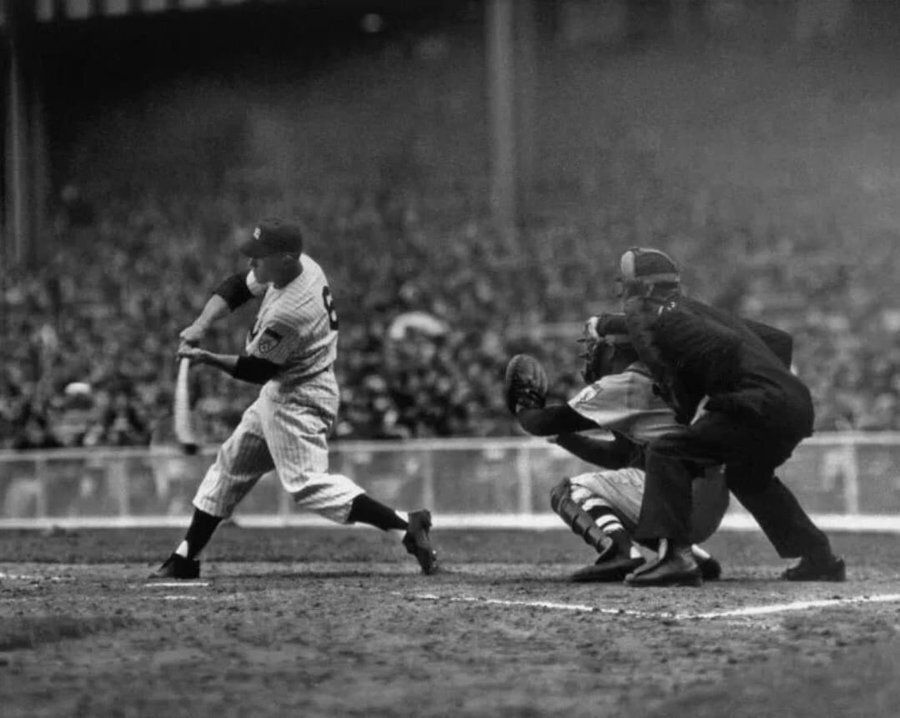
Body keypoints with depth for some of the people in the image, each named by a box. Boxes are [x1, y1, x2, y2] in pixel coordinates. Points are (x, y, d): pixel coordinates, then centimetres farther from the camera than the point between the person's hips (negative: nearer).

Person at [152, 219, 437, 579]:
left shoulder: (289, 313, -30)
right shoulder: (302, 264, -4)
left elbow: (256, 370, -19)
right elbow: (235, 287, 8)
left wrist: (205, 358, -9)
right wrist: (201, 325, -5)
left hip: (299, 400, -10)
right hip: (278, 393, 10)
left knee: (307, 481, -16)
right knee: (230, 465, 16)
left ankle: (404, 524, -23)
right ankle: (185, 557, 25)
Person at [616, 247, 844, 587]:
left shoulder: (659, 317, -2)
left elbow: (725, 347, -17)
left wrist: (709, 400, -7)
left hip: (761, 406, -9)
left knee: (667, 453, -6)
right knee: (748, 475, 34)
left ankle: (675, 556, -17)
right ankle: (819, 557, 35)